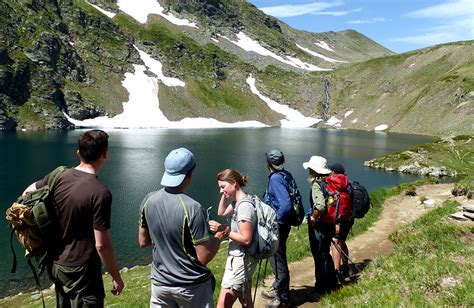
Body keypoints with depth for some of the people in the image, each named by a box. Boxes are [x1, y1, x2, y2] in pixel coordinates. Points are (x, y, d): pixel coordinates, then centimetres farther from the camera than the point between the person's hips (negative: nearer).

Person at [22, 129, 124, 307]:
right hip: (80, 270, -7)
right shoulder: (100, 193, -25)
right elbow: (101, 244, -23)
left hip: (55, 264, 7)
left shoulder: (58, 177, -6)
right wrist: (116, 277, -9)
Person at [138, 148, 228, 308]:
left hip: (159, 282, 4)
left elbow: (143, 242, 5)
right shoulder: (192, 208, -26)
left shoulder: (148, 200, -9)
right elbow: (204, 258, -20)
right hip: (191, 286, -4)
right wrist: (219, 236, -4)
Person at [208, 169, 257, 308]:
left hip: (241, 260, -10)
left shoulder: (244, 205, -22)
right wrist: (224, 196, 8)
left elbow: (246, 239, -23)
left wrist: (223, 229, -20)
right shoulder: (237, 201, 6)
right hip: (241, 258, 10)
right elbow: (221, 213, 22)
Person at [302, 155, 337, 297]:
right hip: (330, 224, 9)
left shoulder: (317, 184, -19)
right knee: (325, 254, 22)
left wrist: (313, 217, -18)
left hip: (319, 226, -9)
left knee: (320, 256, 2)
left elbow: (320, 206, -33)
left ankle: (321, 288, 13)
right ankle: (331, 283, 35)